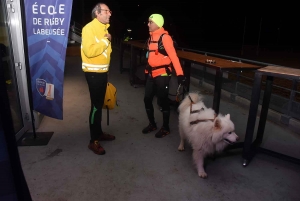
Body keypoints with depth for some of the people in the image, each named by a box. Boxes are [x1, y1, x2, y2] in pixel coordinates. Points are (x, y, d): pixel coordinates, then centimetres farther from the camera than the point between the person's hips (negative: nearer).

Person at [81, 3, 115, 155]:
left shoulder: (104, 28, 13)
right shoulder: (89, 28, -14)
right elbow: (89, 51, -27)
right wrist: (105, 41, -18)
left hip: (102, 72, 9)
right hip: (93, 73, -9)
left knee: (100, 104, 16)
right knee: (96, 106, -5)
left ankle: (99, 133, 30)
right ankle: (93, 141, 6)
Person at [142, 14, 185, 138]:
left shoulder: (165, 37, -14)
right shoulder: (151, 37, 12)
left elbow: (173, 56, -21)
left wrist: (179, 73, -27)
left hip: (162, 74, -8)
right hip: (152, 74, 8)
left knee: (163, 101, 3)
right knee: (147, 99, 11)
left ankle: (165, 128, 20)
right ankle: (152, 124, 30)